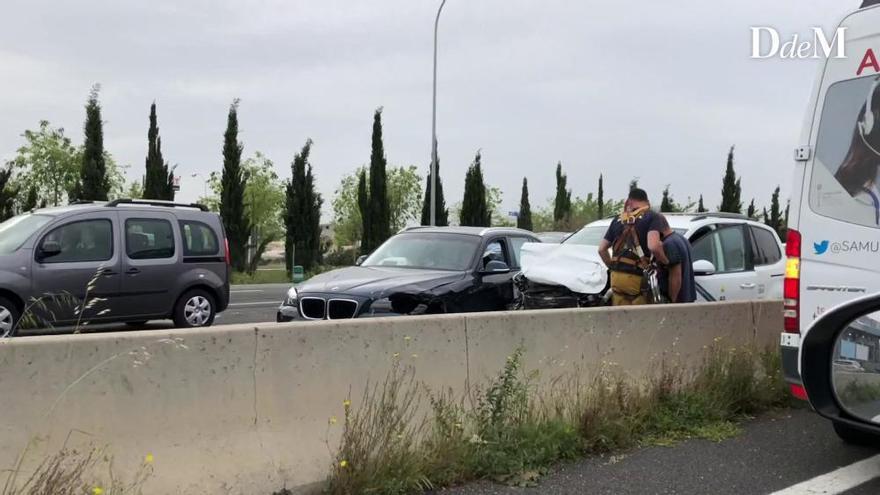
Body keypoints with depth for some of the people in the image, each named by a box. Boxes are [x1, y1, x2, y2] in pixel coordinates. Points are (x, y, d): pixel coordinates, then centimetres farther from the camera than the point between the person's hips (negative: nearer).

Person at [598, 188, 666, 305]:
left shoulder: (617, 220, 16)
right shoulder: (652, 217, -1)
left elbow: (602, 249, 19)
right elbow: (653, 246, -18)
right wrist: (666, 261, -2)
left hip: (616, 277, 5)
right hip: (637, 278, -5)